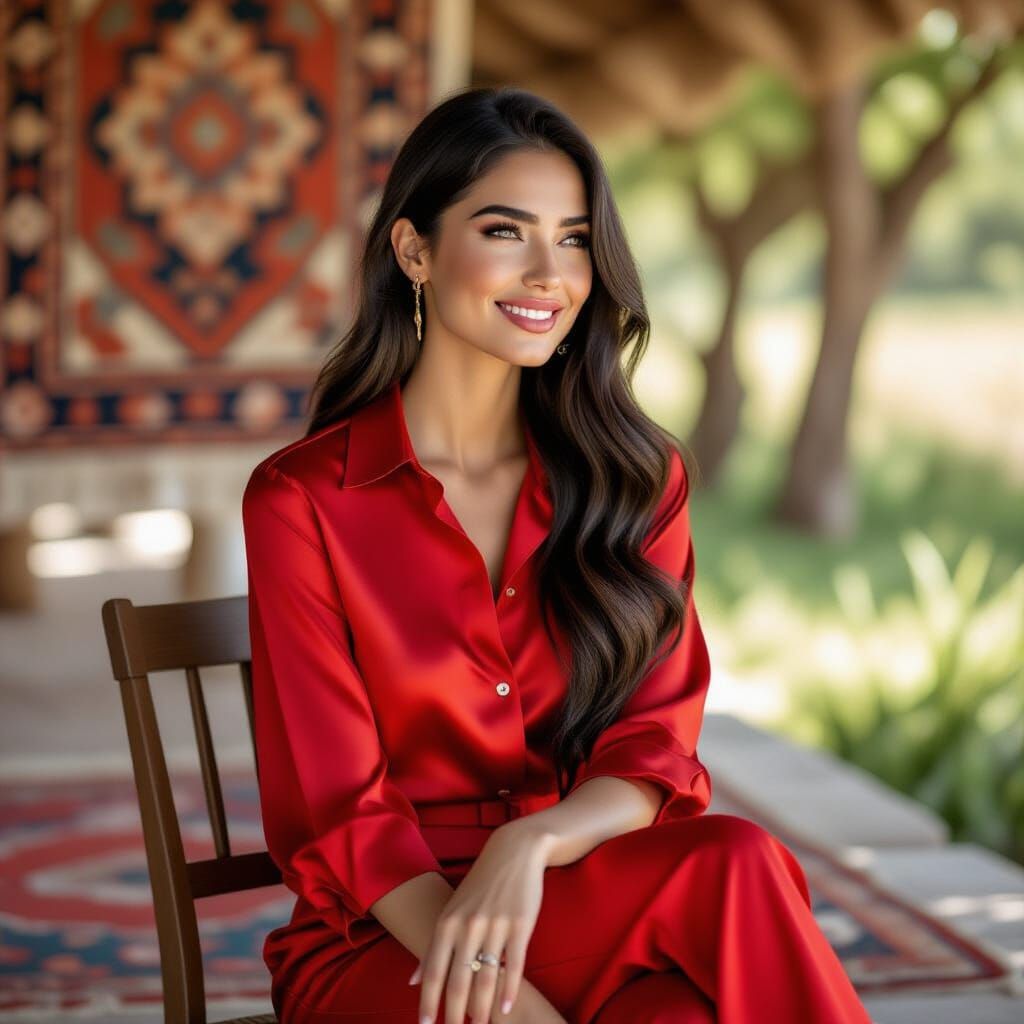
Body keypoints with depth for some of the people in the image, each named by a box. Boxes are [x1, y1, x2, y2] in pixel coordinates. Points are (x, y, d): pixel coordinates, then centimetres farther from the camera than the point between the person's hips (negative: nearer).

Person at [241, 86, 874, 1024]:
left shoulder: (640, 479, 9)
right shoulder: (302, 502, -3)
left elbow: (654, 756, 0)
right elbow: (339, 816, -6)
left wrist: (528, 845, -23)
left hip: (588, 905, 4)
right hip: (387, 938, -4)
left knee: (734, 862, -30)